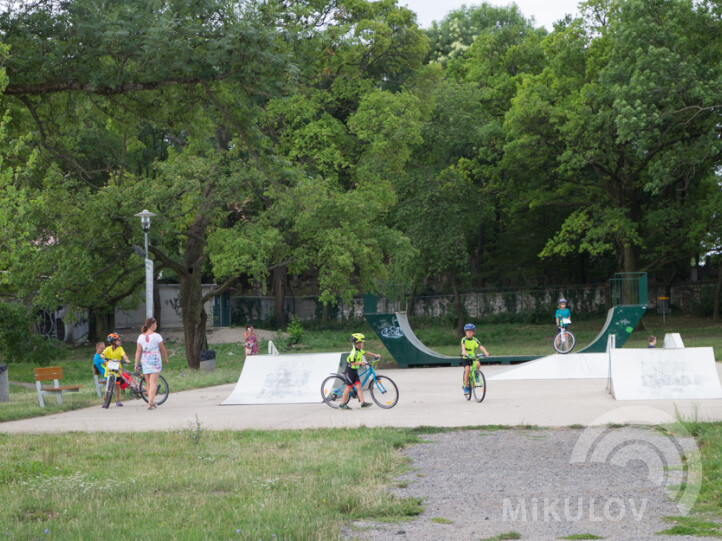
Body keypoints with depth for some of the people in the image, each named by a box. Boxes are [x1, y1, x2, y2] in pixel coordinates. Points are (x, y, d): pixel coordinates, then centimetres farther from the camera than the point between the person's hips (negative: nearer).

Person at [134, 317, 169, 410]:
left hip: (144, 361, 4)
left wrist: (136, 364, 4)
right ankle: (150, 403, -16)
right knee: (153, 383, -6)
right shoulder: (156, 336, -8)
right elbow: (163, 349, -1)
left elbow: (138, 351, 1)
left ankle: (152, 402, 25)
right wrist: (166, 359, 15)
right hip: (155, 360, -4)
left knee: (148, 383, 15)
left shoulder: (141, 337, 2)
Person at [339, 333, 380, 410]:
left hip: (355, 371, 9)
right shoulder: (354, 352, -22)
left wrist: (375, 355, 21)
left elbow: (366, 353, 23)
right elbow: (352, 363, -26)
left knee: (359, 386, -1)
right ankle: (342, 404, 4)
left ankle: (363, 402, -7)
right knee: (349, 387, -4)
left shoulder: (359, 350, 6)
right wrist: (360, 362, -35)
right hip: (350, 370, -9)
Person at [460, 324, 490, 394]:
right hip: (465, 358, -1)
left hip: (473, 357, 2)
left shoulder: (475, 340, -6)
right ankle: (466, 386, -13)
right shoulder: (464, 339, -10)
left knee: (477, 364, -29)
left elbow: (480, 347, -20)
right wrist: (464, 352, -52)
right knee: (467, 369, -23)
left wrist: (485, 352, -39)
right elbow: (463, 346, -30)